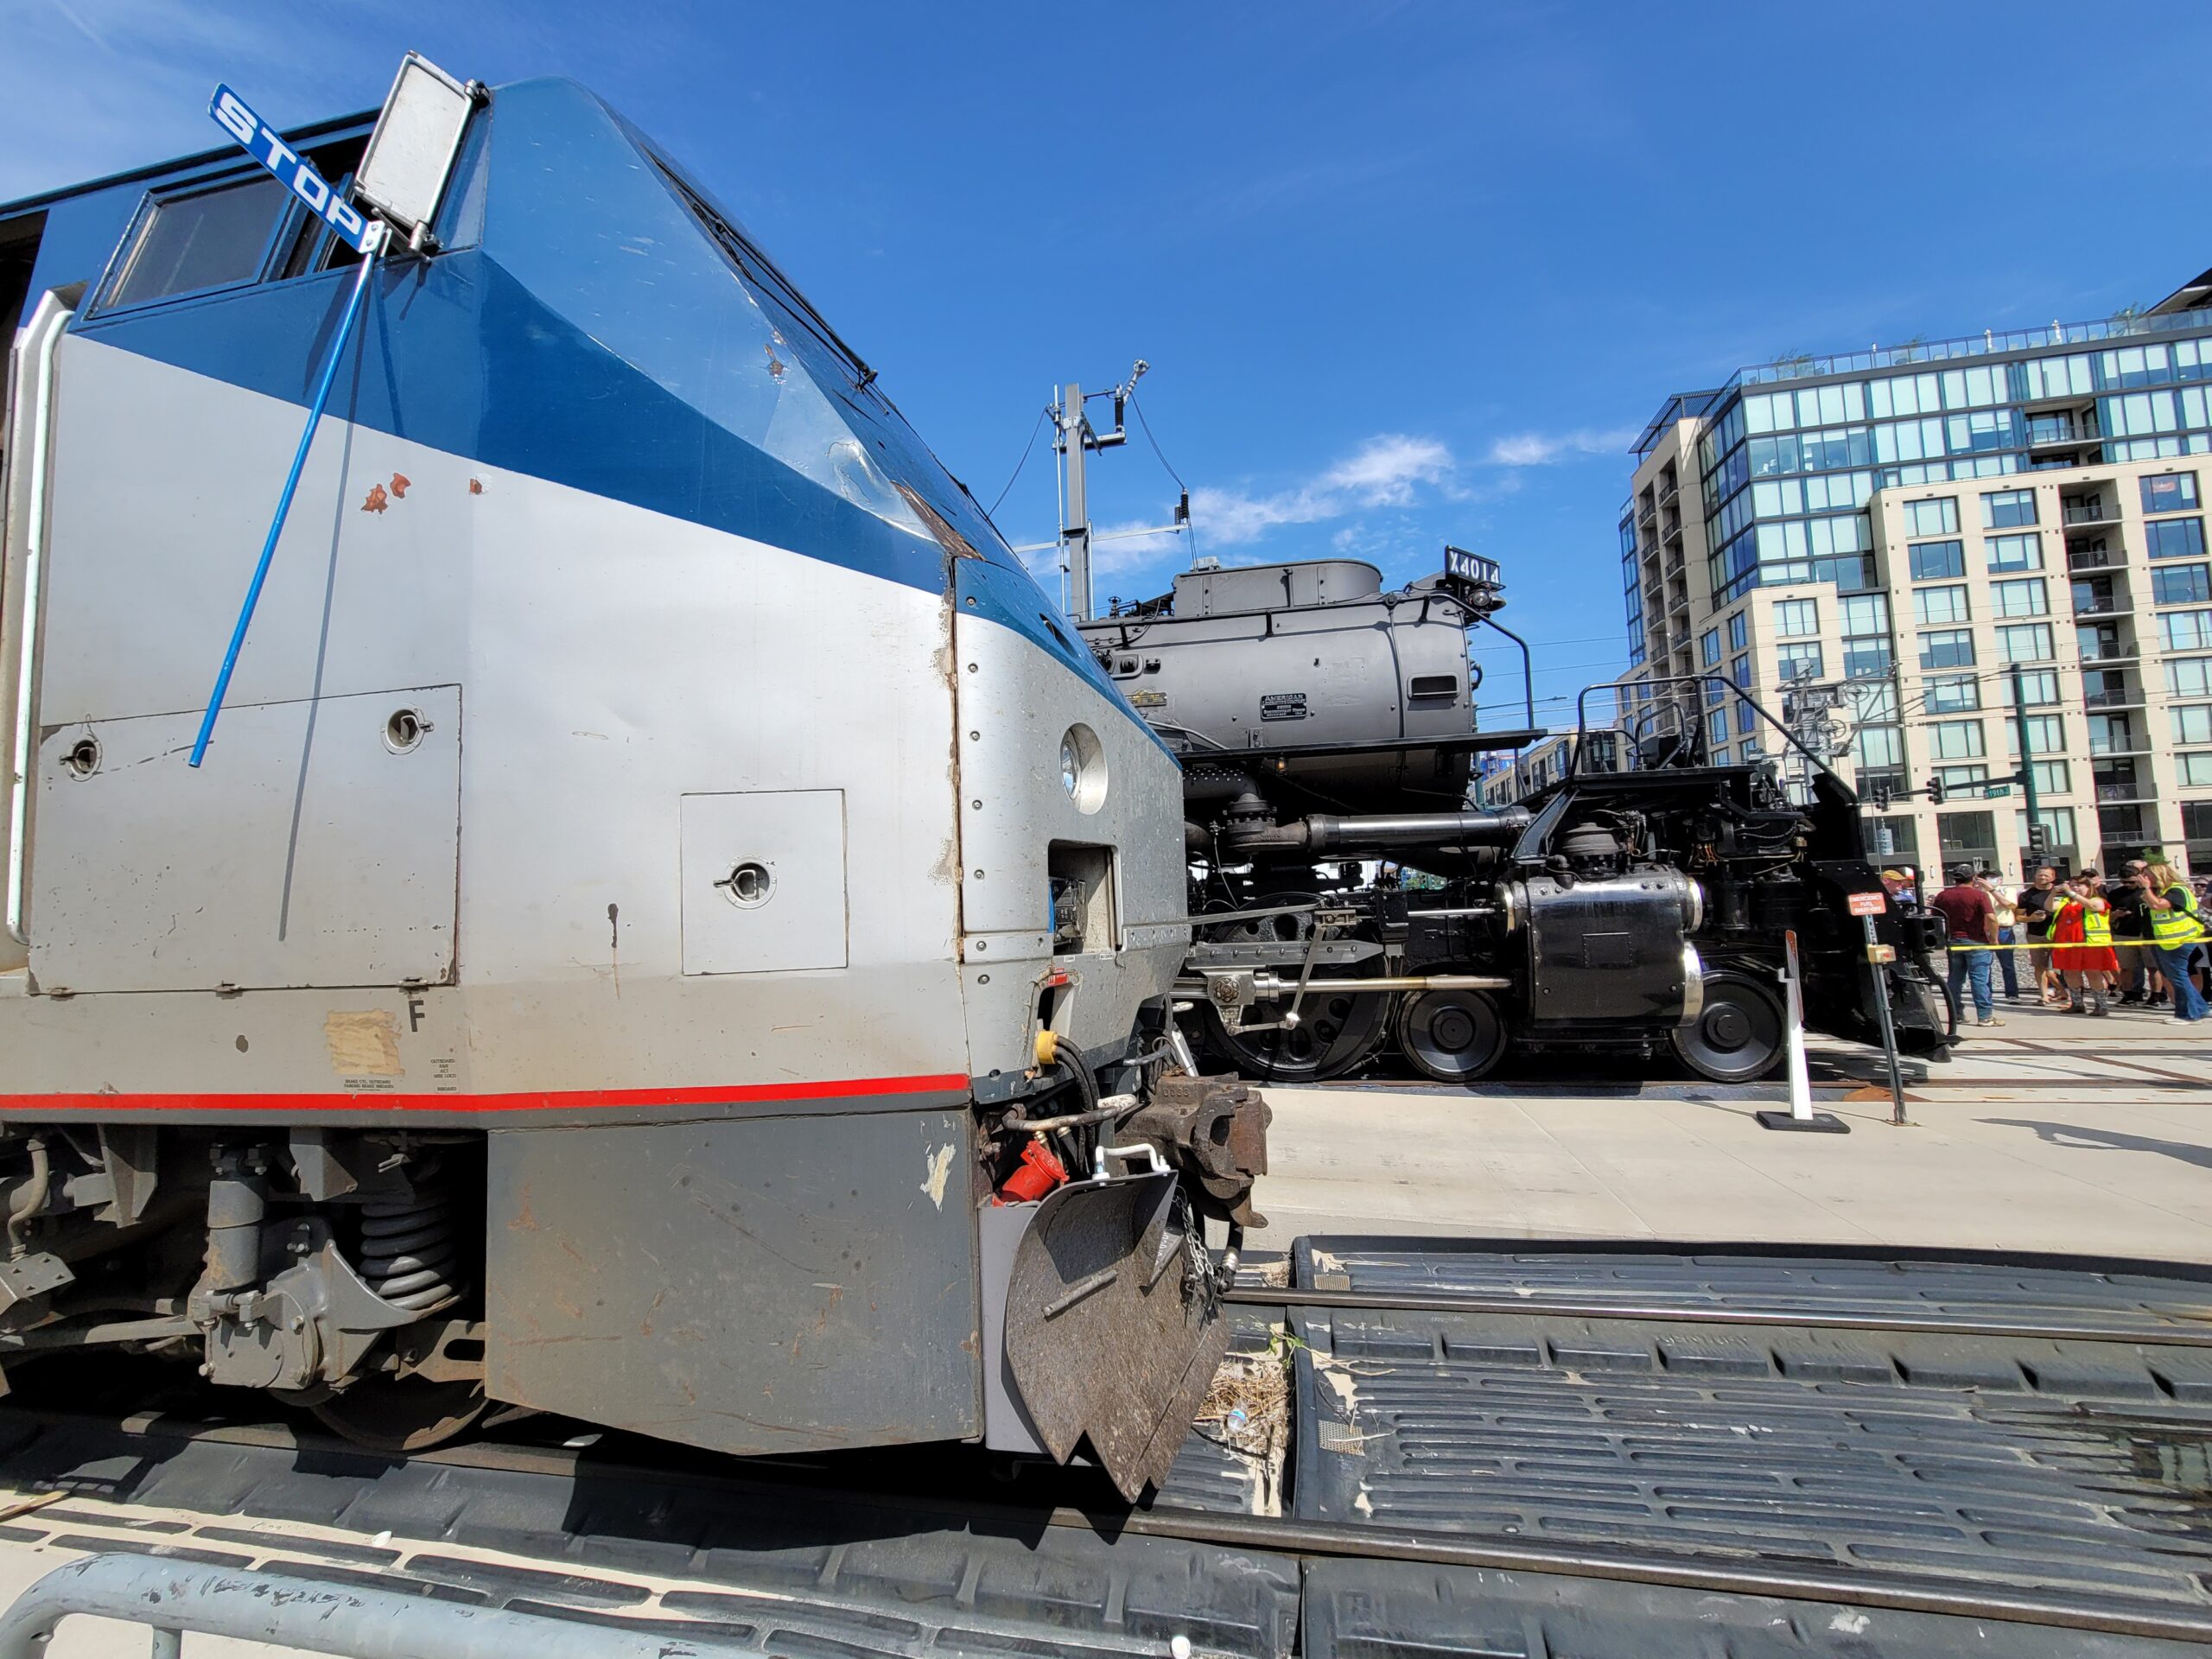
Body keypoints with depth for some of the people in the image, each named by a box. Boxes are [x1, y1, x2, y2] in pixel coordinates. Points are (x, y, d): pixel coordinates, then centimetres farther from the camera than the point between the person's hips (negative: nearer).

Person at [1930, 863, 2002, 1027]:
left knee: (1955, 979, 10)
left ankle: (1956, 1014, 15)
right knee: (1979, 979, -3)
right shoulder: (1979, 895, -8)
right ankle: (1985, 1016, -3)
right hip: (1976, 941, -4)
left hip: (1953, 941, 4)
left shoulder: (1942, 896, 5)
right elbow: (1991, 918, -19)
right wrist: (1994, 938, -8)